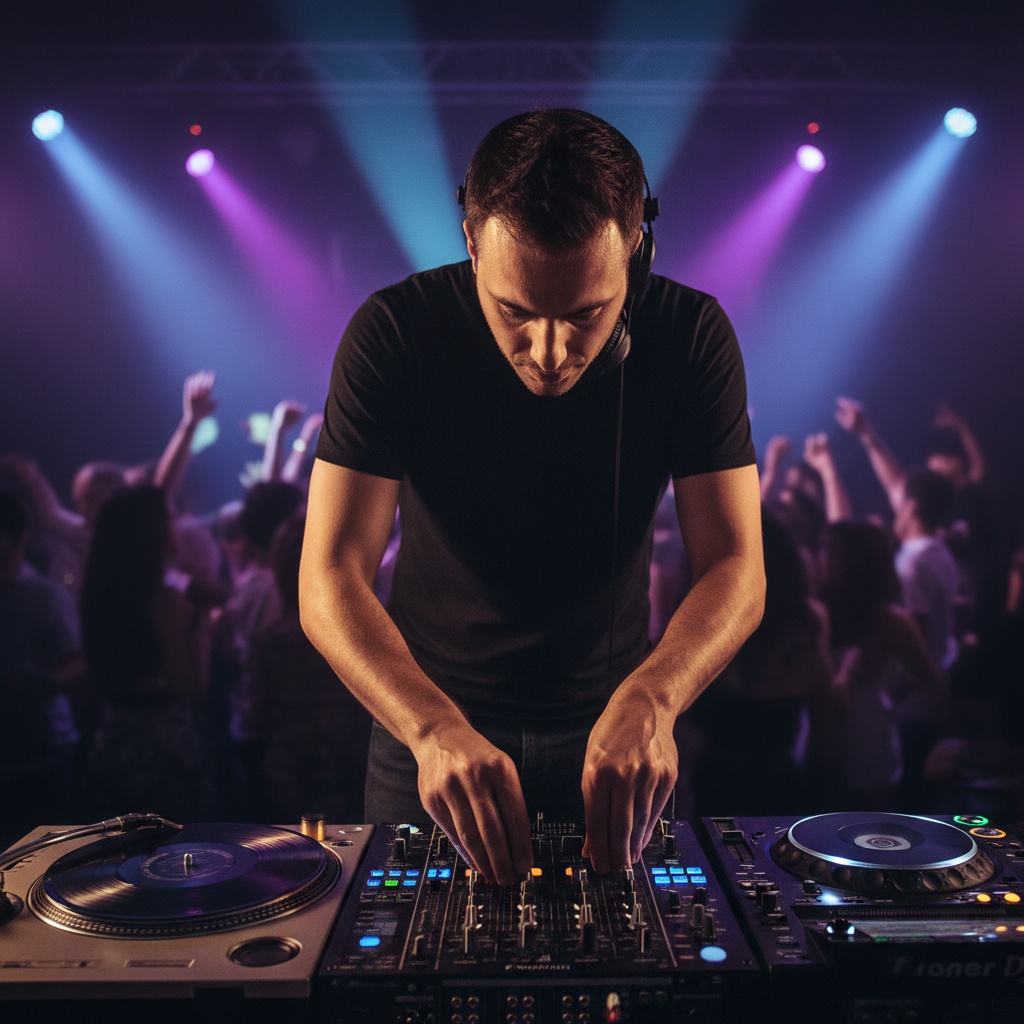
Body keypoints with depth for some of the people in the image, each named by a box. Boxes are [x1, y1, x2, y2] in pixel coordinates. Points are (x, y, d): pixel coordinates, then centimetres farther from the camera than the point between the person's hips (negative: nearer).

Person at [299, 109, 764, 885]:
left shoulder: (691, 334, -16)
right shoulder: (395, 332, -20)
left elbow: (735, 569, -18)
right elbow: (330, 579, -24)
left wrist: (648, 701, -37)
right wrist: (434, 730, -40)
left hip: (610, 727, 1)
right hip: (430, 713, 0)